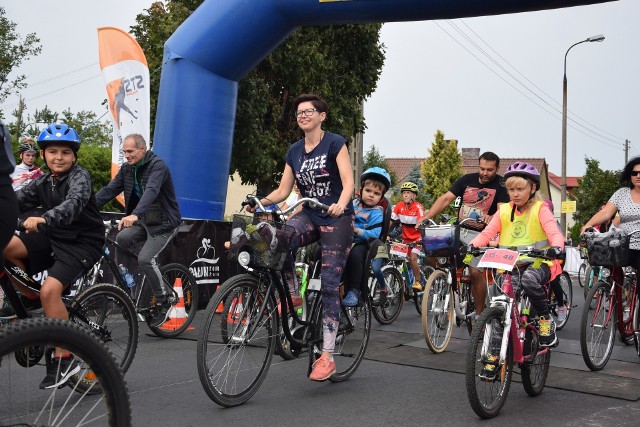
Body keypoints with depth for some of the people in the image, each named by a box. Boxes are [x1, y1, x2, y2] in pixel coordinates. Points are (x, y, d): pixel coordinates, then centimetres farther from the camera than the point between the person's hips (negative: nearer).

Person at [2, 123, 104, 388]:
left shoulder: (79, 176, -12)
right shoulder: (43, 182, 10)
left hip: (82, 244, -7)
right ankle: (30, 298, 6)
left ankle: (65, 359, -16)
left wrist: (44, 218, -50)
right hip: (54, 239, 7)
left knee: (50, 289, -27)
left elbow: (74, 203, -32)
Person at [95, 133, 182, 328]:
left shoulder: (158, 166, -19)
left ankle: (163, 301, -3)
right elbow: (110, 190, 0)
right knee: (121, 238, -20)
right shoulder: (127, 168, 4)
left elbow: (151, 191, -36)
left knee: (146, 259, -21)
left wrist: (135, 215, -52)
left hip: (164, 222, -7)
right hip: (143, 221, 7)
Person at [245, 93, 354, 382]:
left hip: (337, 218, -4)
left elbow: (348, 182, -16)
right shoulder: (294, 151, 9)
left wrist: (340, 204, -36)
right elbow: (283, 190, 8)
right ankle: (293, 295, -6)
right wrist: (261, 202, -12)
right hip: (310, 216, 5)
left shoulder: (334, 143, -6)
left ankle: (327, 356, -3)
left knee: (329, 285, -7)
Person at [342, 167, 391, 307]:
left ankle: (354, 291, -25)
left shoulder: (376, 213, -5)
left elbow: (374, 234, -17)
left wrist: (357, 231, -30)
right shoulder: (354, 204, 12)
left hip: (364, 244, -4)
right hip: (348, 241, 5)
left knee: (354, 254, -35)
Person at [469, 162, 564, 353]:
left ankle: (546, 319, -13)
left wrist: (556, 247, -37)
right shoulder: (503, 210, 9)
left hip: (537, 262, -3)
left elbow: (554, 231, -14)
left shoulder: (540, 209, -1)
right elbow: (488, 232, 0)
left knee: (529, 279, -37)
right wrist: (472, 246, -20)